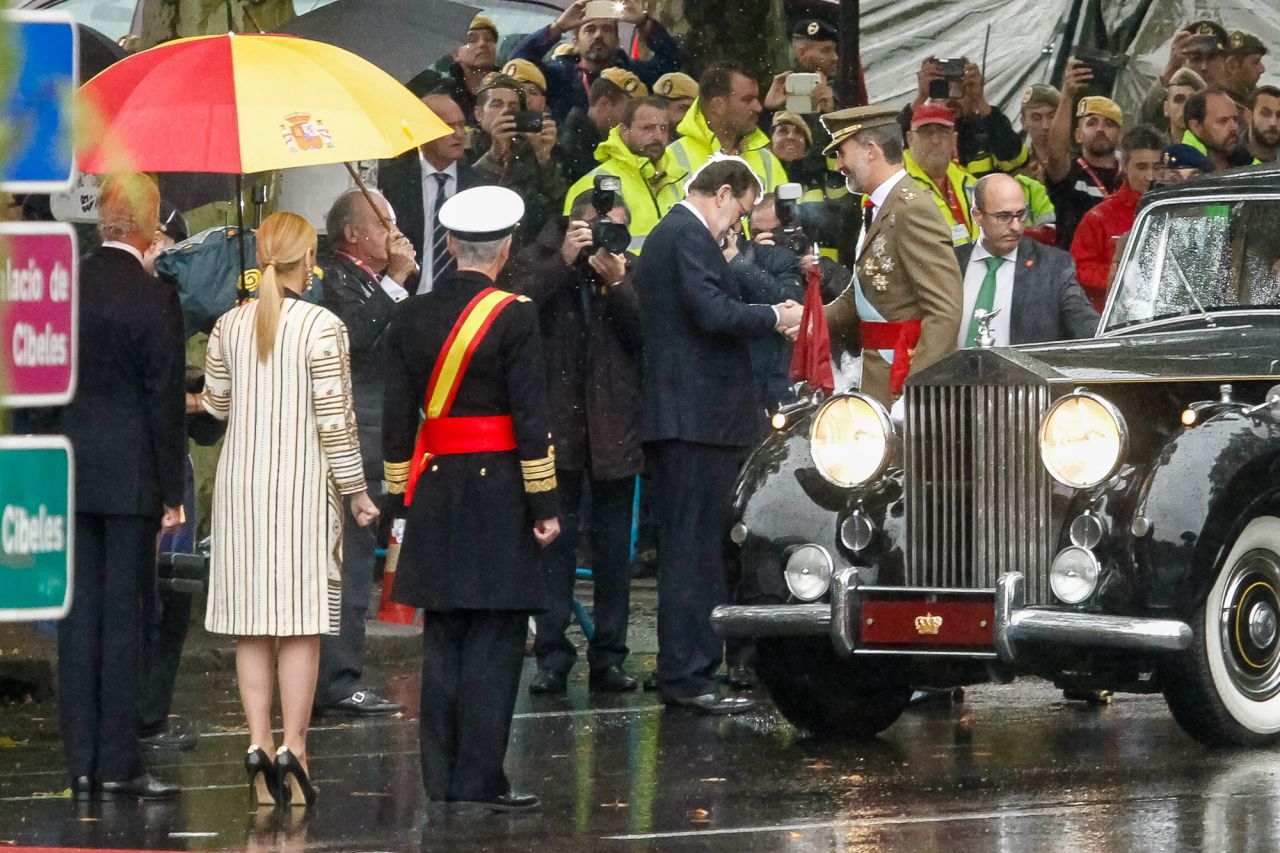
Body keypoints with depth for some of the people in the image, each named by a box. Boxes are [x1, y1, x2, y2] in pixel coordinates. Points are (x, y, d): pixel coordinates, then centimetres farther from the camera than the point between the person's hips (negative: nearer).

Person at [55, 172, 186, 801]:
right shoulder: (154, 300, -12)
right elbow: (164, 402, -10)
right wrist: (171, 493, -5)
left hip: (70, 472, 5)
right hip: (129, 477, -5)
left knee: (79, 615, 7)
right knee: (124, 616, -1)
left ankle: (81, 765, 9)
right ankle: (118, 765, -1)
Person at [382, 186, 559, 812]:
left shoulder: (411, 318, 4)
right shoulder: (513, 317, -10)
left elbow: (397, 418, 6)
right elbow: (531, 418, -11)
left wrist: (402, 499, 12)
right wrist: (544, 506, -6)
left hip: (435, 489, 5)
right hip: (500, 489, -5)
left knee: (443, 638, 10)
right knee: (495, 638, -1)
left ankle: (441, 777, 11)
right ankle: (479, 779, -4)